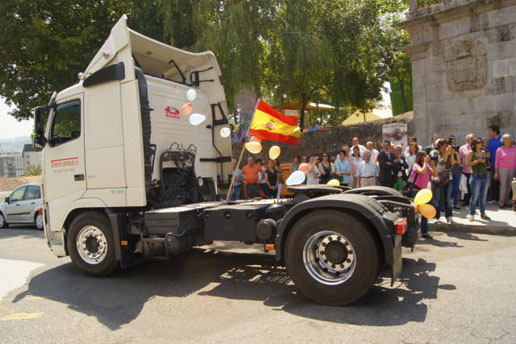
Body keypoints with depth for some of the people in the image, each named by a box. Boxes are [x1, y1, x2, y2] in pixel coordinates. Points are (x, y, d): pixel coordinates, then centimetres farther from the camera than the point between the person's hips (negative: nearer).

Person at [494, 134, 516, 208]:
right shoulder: (500, 150, -1)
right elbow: (496, 161, 1)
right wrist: (496, 172, -3)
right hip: (503, 169, -3)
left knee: (509, 186, 4)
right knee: (503, 186, -6)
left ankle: (506, 201, 14)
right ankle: (501, 202, 4)